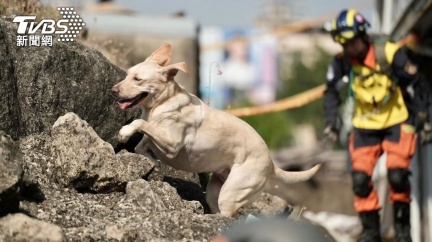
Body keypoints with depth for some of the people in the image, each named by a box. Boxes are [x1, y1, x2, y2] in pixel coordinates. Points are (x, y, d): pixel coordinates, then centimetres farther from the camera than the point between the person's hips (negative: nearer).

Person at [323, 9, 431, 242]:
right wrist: (330, 123, -1)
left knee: (397, 174, -17)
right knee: (360, 178, -7)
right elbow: (331, 91, 7)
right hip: (365, 125, 3)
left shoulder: (390, 54, -19)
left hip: (396, 122, -3)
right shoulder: (342, 62, -9)